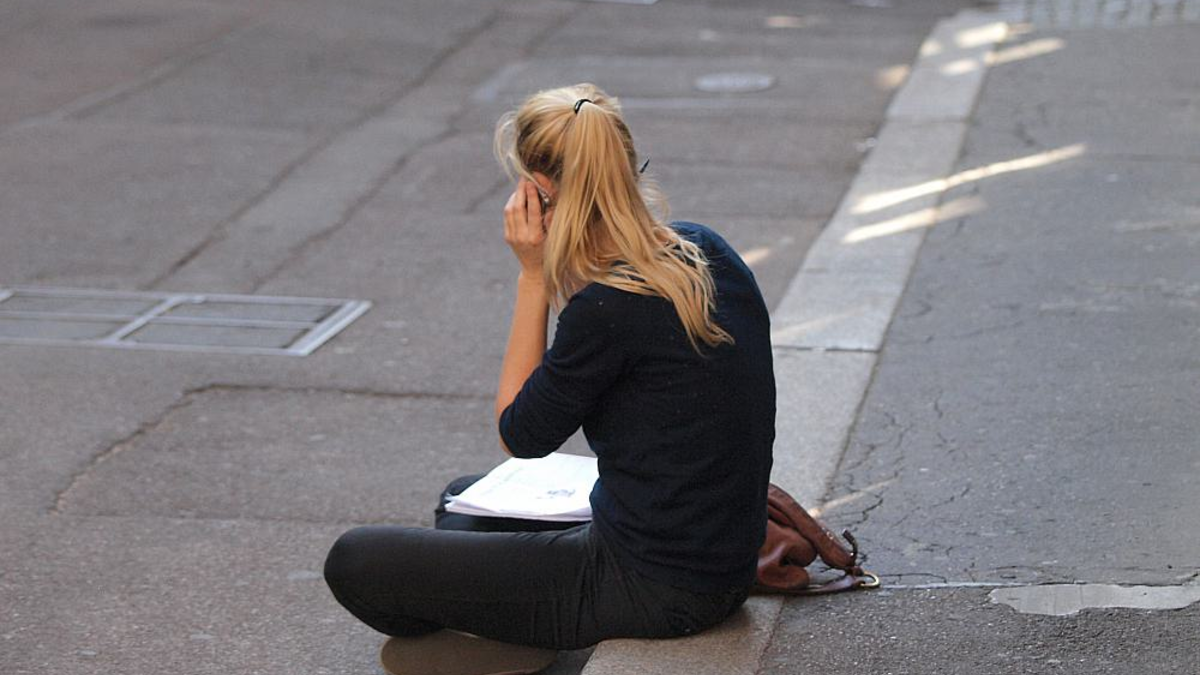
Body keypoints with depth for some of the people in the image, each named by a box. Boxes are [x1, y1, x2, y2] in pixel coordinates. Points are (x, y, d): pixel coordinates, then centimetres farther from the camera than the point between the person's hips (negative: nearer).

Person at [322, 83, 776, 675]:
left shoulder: (608, 308, -25)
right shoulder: (704, 249, 2)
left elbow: (519, 435, -8)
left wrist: (534, 276, -10)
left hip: (652, 590, -10)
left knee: (355, 561, -5)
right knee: (463, 499, 32)